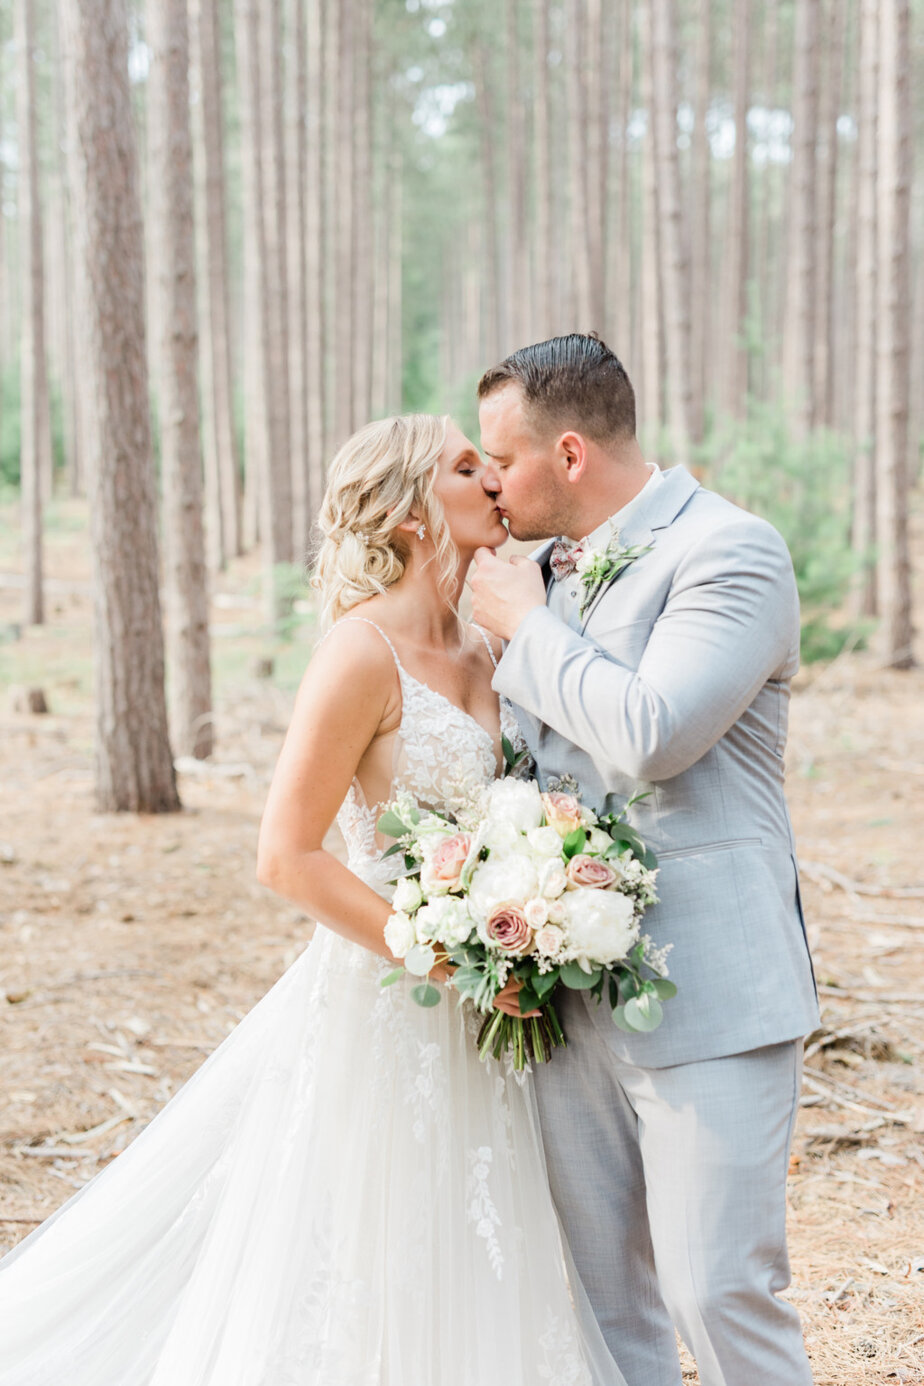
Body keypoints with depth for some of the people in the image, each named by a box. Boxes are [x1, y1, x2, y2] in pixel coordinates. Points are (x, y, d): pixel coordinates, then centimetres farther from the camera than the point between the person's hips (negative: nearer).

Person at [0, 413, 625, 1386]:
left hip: (465, 1021, 8)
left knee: (459, 1290, 14)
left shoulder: (482, 655, 8)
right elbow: (287, 857, -19)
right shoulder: (362, 654, -16)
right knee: (352, 1279, 2)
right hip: (379, 1006, -8)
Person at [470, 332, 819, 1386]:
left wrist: (530, 628, -9)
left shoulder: (731, 552, -10)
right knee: (601, 1300, 11)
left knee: (719, 1292, -8)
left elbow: (648, 737, -24)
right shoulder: (549, 573, 14)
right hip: (572, 999, 8)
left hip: (707, 1001, -7)